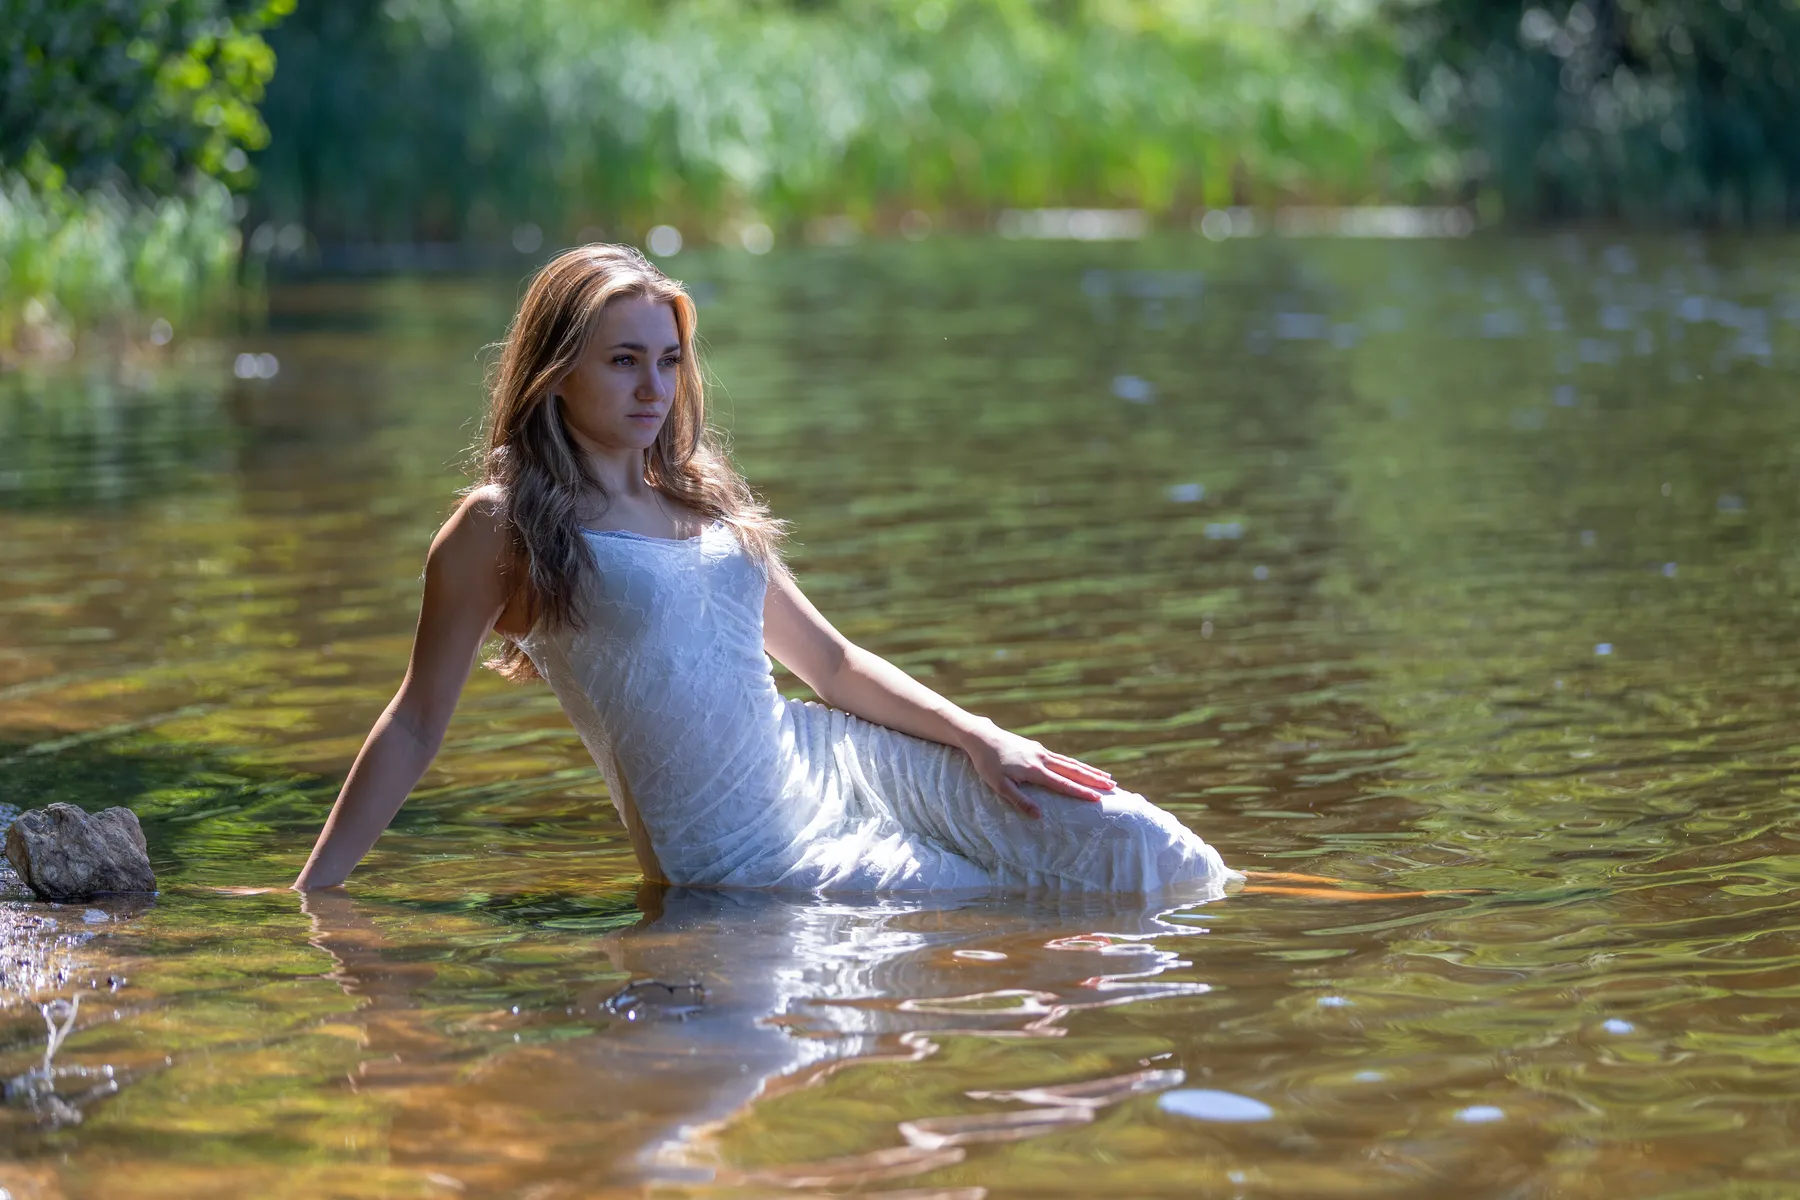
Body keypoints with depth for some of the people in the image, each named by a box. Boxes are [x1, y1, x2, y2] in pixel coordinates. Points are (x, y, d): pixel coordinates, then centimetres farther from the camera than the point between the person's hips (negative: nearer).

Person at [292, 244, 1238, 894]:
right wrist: (310, 894, -6)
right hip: (736, 856, -6)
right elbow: (416, 724, -3)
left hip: (827, 761, 6)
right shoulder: (500, 528, -5)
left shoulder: (705, 501, 14)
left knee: (1117, 838, -4)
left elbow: (830, 661, 17)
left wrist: (981, 738, 5)